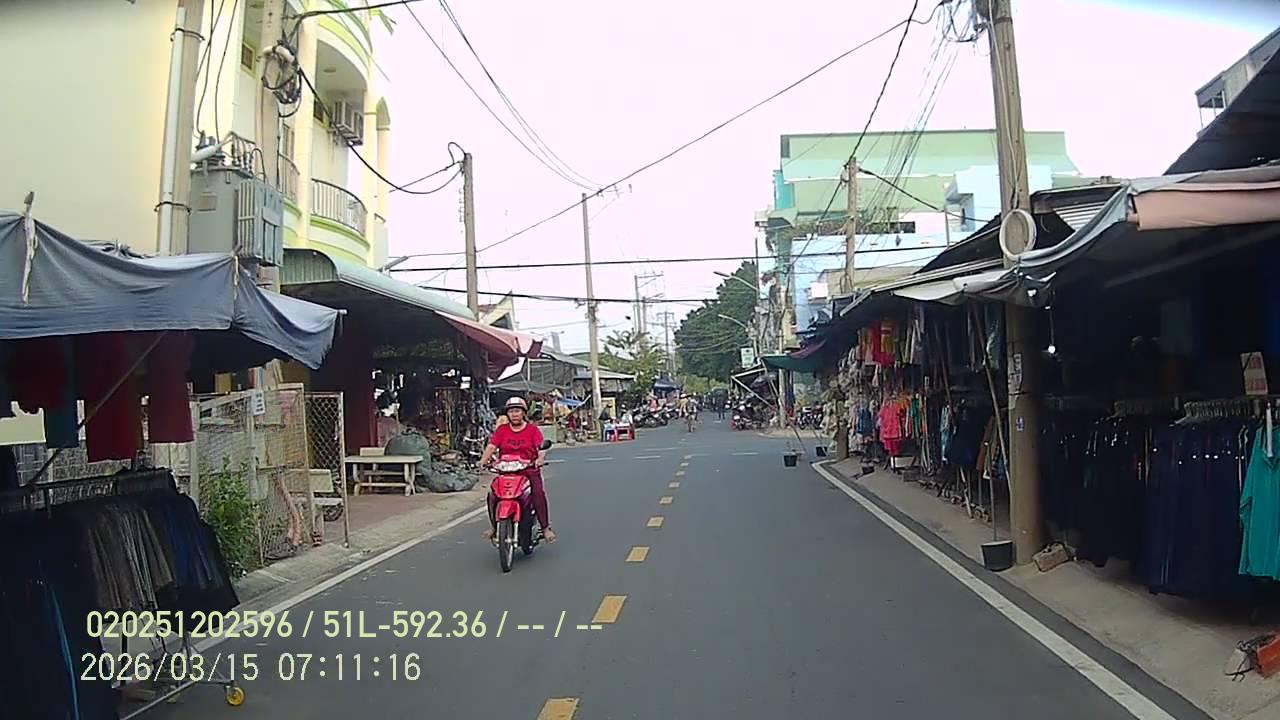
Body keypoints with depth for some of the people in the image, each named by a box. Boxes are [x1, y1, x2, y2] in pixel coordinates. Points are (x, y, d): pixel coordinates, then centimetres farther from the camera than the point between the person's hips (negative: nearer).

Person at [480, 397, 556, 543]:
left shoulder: (532, 429, 5)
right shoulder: (501, 430, 11)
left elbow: (541, 447, -6)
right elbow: (491, 446, 0)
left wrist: (540, 459, -28)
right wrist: (484, 459, -19)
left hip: (529, 470, -2)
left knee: (539, 492, -26)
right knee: (492, 495, -17)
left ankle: (546, 527, -16)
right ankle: (494, 526, 6)